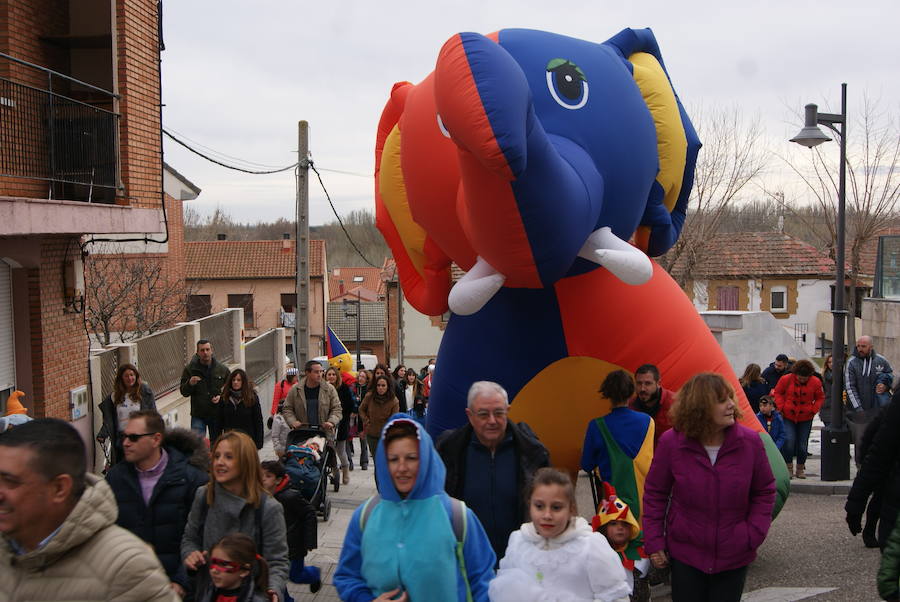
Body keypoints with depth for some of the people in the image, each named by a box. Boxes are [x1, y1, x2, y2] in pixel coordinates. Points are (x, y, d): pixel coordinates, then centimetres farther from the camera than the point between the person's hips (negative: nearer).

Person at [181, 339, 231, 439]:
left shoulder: (222, 369, 1)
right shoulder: (190, 369, -3)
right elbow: (184, 392, -1)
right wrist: (190, 384, -22)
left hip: (217, 415, 2)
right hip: (198, 416, -2)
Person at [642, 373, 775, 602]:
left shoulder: (750, 441, -10)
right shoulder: (671, 443, -12)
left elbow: (764, 492, 2)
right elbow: (655, 494, -1)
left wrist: (753, 535, -7)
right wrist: (654, 543, -3)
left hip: (734, 557, 1)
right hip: (685, 554, -1)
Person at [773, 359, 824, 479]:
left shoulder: (815, 382, -6)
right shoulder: (786, 379, -9)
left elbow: (820, 397, 8)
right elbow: (777, 392, 4)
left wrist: (814, 409, -6)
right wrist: (781, 407, -7)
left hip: (805, 418, 1)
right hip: (788, 416, -1)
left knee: (802, 444, 4)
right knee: (788, 440, -14)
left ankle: (800, 468, 20)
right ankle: (788, 467, 1)